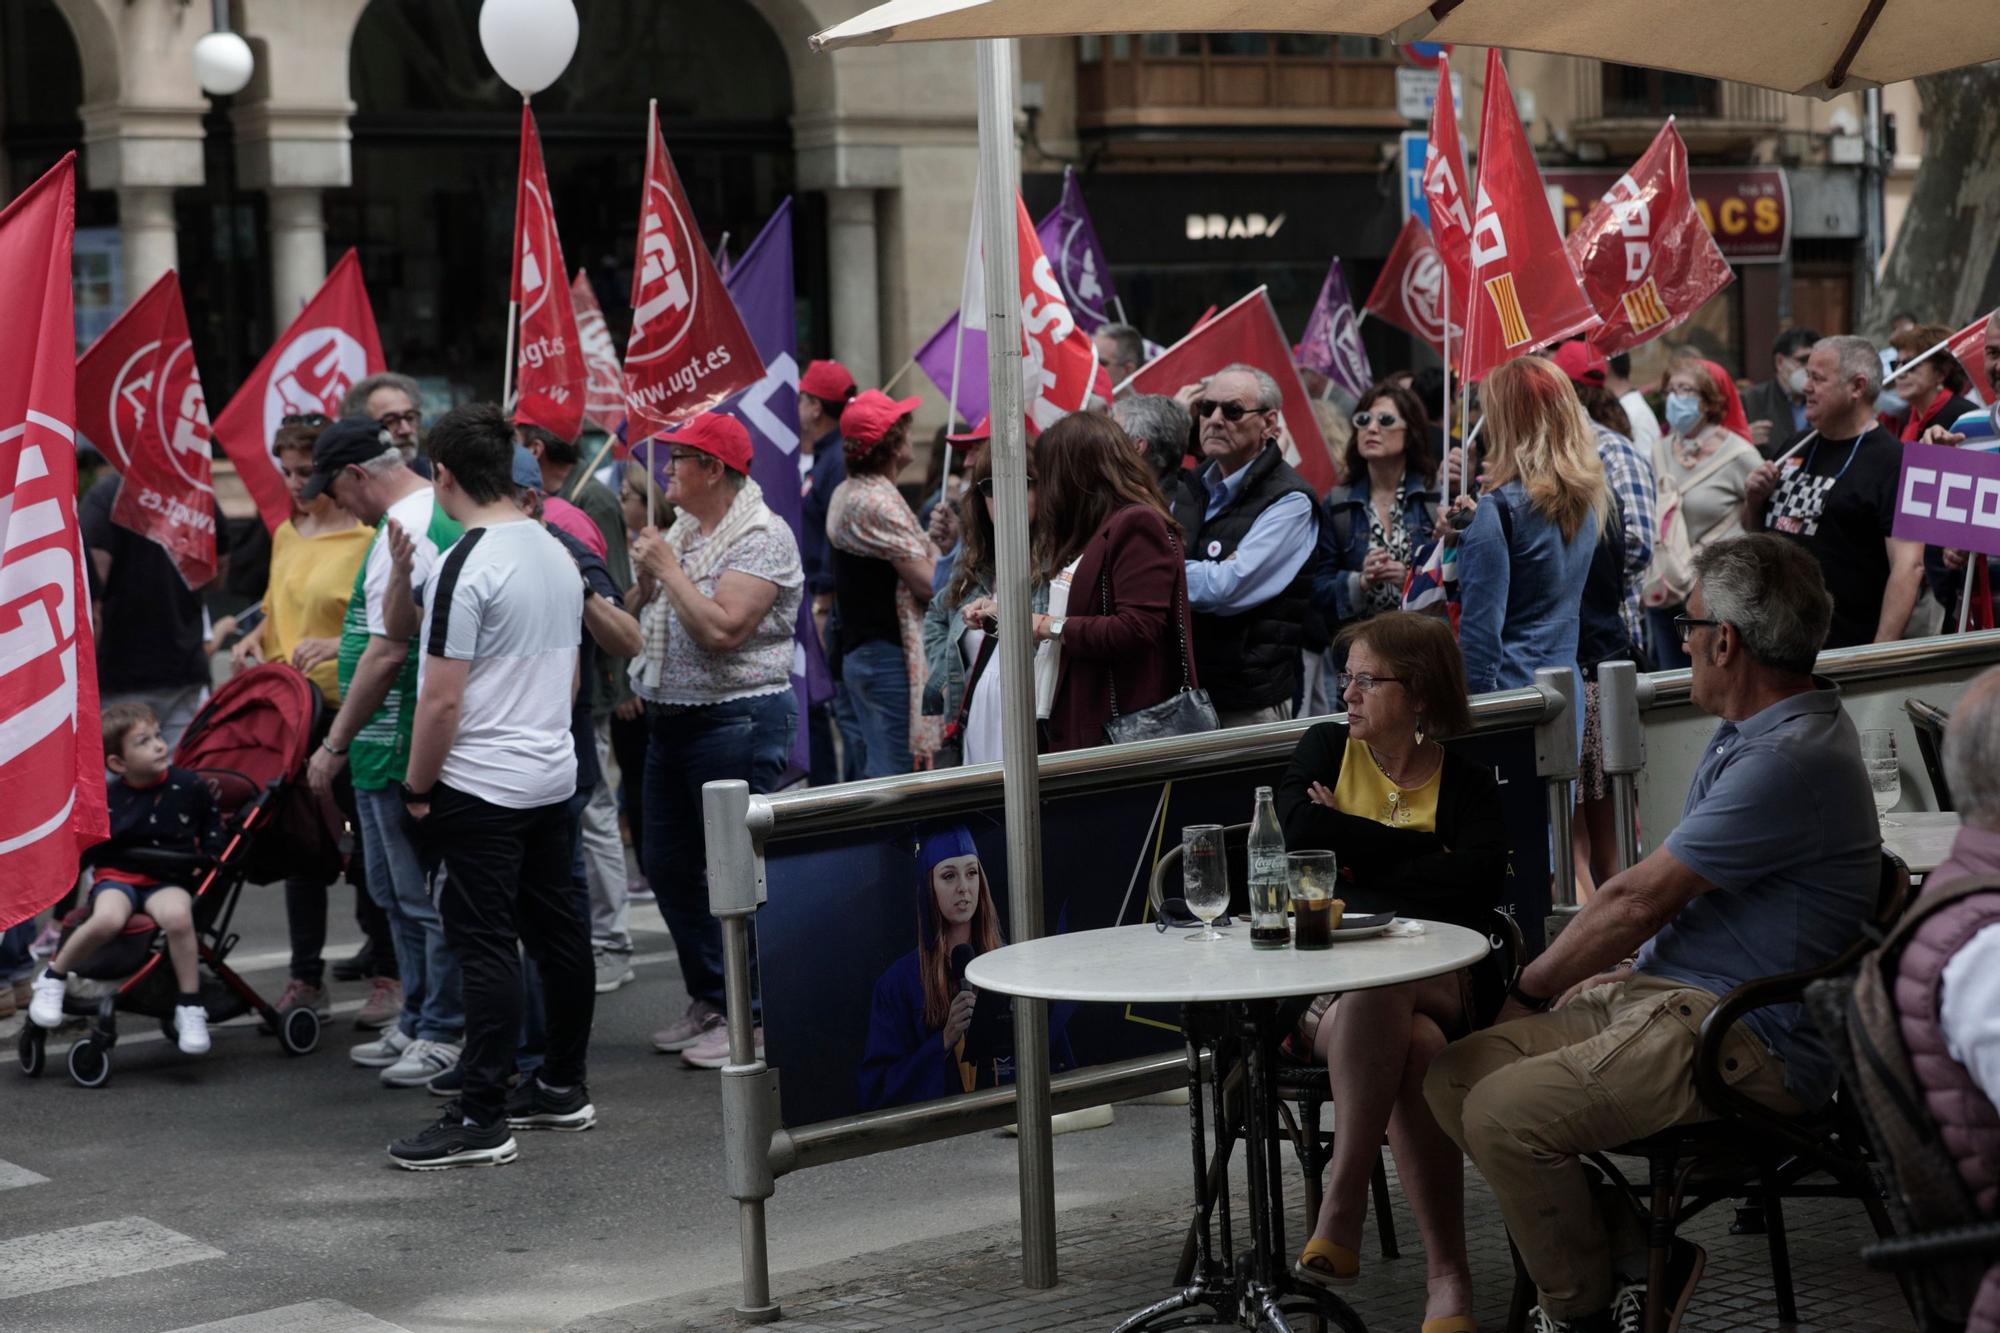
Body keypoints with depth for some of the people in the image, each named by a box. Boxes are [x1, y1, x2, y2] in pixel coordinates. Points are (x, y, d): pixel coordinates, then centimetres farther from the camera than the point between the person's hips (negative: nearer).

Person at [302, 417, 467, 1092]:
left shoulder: (403, 531, -18)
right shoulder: (442, 515, 14)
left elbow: (388, 653, -21)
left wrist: (334, 744, -15)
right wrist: (342, 643, 26)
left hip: (401, 747, -11)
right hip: (394, 748, 11)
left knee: (422, 897, -3)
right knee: (396, 891, 18)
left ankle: (445, 1035, 4)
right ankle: (417, 1025, 27)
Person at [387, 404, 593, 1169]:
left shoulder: (466, 566, -16)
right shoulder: (557, 553, 9)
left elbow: (441, 699, -17)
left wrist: (418, 786, -8)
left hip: (480, 785, -9)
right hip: (554, 775, 9)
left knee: (485, 946, -6)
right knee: (555, 927, 14)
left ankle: (481, 1120, -4)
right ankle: (563, 1086, 24)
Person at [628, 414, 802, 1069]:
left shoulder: (762, 537, -13)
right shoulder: (679, 531, 13)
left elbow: (721, 629, -25)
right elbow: (634, 618, 16)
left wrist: (668, 569, -15)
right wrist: (645, 580, -3)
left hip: (737, 717, -9)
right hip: (671, 719, 9)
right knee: (669, 866, 13)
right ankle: (709, 1000, 25)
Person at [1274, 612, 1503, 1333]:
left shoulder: (1467, 783, 12)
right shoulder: (1325, 748, 17)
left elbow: (1478, 884, -7)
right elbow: (1298, 835, -4)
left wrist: (1359, 859, -5)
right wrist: (1424, 852, -3)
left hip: (1441, 982, 0)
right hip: (1321, 988, 0)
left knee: (1378, 991, -37)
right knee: (1412, 1047, -34)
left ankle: (1341, 1209, -34)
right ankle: (1448, 1275, -36)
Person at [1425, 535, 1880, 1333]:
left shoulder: (1791, 761, -20)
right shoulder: (1750, 732, 16)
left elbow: (1639, 901, -15)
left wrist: (1533, 987, -2)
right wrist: (1623, 971, 12)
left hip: (1746, 1042, -11)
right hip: (1665, 992, 11)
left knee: (1505, 1113, -25)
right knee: (1456, 1076, -3)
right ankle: (1633, 1248, 2)